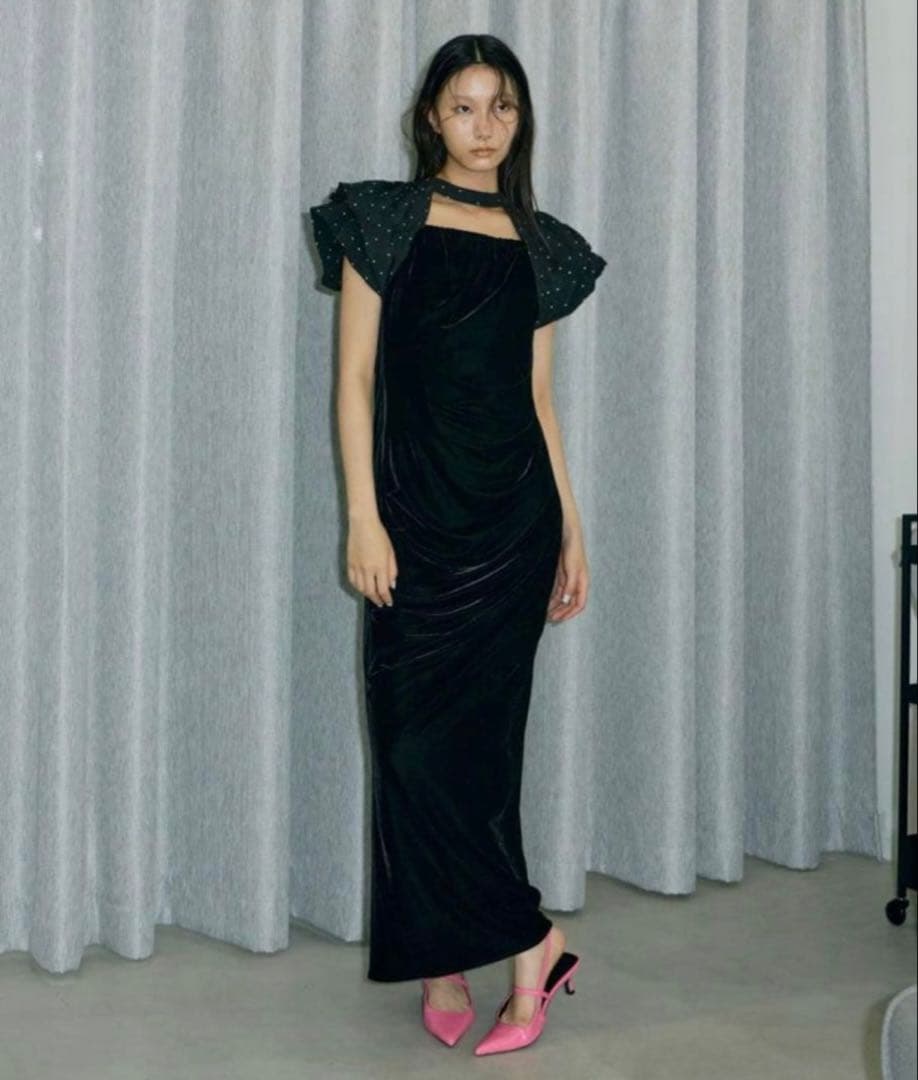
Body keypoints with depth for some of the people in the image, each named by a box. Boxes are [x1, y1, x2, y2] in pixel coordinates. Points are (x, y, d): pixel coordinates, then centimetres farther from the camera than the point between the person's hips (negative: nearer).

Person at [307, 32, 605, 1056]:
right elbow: (356, 377, -1)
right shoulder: (385, 221, 3)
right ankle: (524, 942, 9)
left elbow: (539, 393, 14)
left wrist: (570, 525, 10)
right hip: (418, 509, -2)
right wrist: (364, 517, -10)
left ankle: (446, 963, 10)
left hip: (516, 513, 2)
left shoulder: (539, 243, 12)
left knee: (482, 737, 1)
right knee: (419, 737, -4)